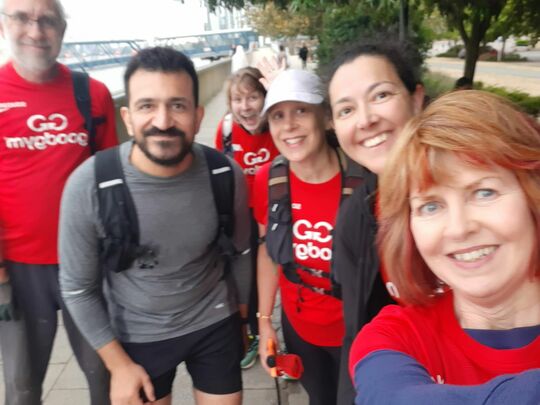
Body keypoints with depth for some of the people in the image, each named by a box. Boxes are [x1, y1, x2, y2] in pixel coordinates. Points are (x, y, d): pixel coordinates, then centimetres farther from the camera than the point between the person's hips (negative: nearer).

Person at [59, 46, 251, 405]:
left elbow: (240, 253, -1)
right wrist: (118, 364, -5)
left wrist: (242, 317, 11)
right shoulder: (88, 186, -23)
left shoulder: (227, 175, -18)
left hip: (215, 324, 2)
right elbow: (78, 288, -10)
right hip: (136, 337, -1)